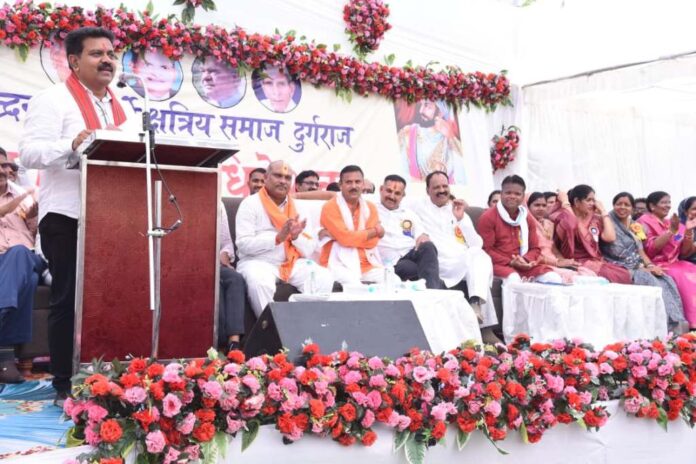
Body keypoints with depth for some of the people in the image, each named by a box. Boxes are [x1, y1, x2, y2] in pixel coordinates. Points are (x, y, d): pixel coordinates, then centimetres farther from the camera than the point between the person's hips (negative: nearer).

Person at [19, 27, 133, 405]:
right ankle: (65, 385, 7)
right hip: (67, 216, -6)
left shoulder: (118, 107, 19)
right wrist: (72, 144, -31)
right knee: (68, 300, -2)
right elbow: (29, 152, -14)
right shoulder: (53, 99, -3)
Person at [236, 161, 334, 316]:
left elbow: (310, 250, 8)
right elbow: (244, 244, -13)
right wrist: (278, 237, -20)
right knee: (259, 282, -36)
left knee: (324, 278, -19)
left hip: (293, 262, 4)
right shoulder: (250, 204, -1)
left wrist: (296, 236, -13)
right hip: (258, 262, -4)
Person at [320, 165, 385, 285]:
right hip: (340, 265, -5)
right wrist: (374, 231, -2)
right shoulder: (330, 207, -4)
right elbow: (345, 238, -14)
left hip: (368, 264, 5)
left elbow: (372, 242, 1)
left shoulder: (370, 208, 11)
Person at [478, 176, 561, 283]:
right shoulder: (488, 217, -3)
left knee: (554, 278, -15)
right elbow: (486, 249, -7)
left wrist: (525, 260, -10)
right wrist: (510, 262, -17)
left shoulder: (527, 218, 15)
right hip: (498, 264, -5)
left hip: (524, 265, 6)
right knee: (513, 278, -39)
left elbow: (535, 248, 15)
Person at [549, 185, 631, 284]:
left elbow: (610, 237, 2)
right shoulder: (564, 217, 2)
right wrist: (565, 202, -8)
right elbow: (571, 225, -23)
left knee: (624, 275, -22)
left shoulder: (595, 219, 18)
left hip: (596, 262, 6)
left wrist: (603, 212, 10)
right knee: (609, 276, -30)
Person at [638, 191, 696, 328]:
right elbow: (650, 250, -15)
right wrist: (671, 231, -18)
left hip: (674, 264, 6)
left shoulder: (674, 223, 15)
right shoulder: (644, 222, -1)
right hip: (657, 266, -6)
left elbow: (684, 253, 11)